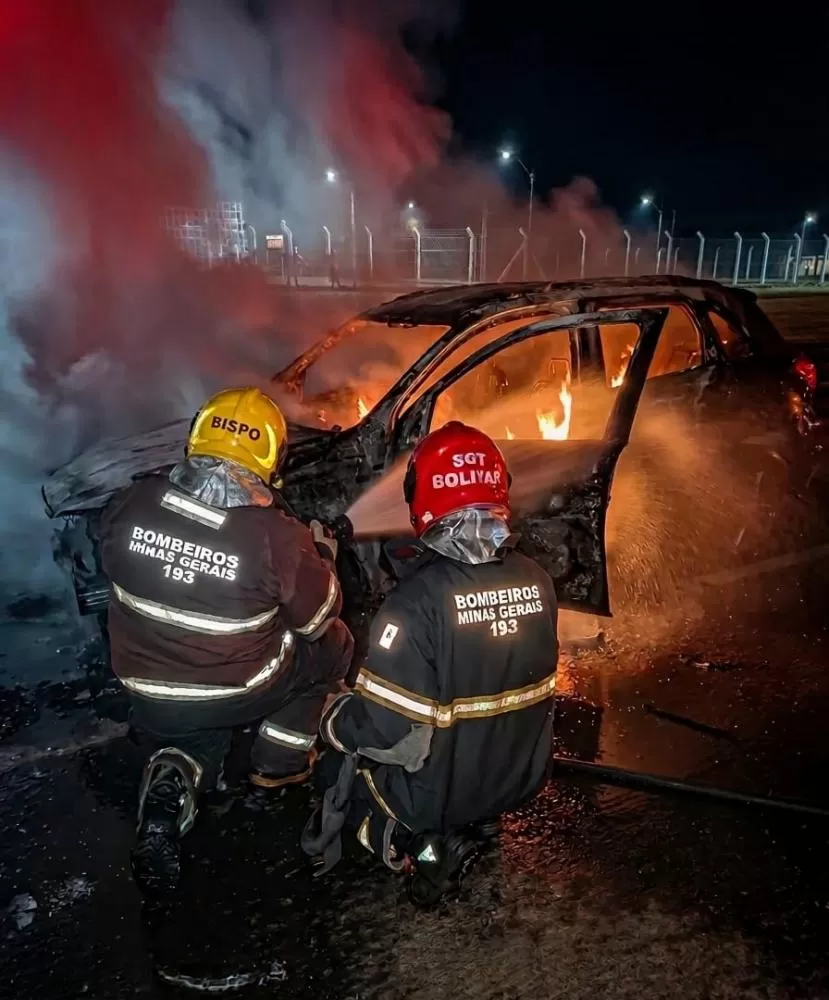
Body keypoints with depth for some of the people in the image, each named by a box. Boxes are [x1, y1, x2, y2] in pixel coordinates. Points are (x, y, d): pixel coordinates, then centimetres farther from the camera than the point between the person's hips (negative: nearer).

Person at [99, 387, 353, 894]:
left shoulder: (132, 503, -16)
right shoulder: (276, 537, -28)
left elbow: (111, 565, 5)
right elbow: (317, 618, -11)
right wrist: (321, 554, 6)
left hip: (146, 694, 5)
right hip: (236, 694, -4)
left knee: (199, 739, 36)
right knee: (335, 644, 19)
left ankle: (169, 790, 4)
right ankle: (280, 762, 25)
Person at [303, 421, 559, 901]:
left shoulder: (419, 599, -29)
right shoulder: (537, 580, -11)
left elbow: (381, 728, -23)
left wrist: (333, 716, -3)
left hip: (438, 791, -5)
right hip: (523, 776, 5)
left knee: (337, 729, 19)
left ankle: (405, 830, 8)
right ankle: (477, 819, 16)